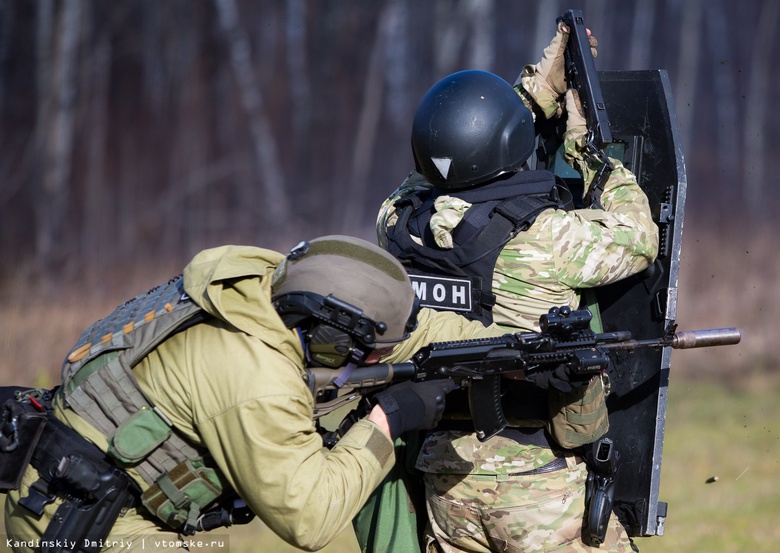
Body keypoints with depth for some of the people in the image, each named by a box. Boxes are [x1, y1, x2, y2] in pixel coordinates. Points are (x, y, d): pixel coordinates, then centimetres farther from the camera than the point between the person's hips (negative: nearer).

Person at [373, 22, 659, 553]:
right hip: (539, 479, -5)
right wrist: (584, 147, 9)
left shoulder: (399, 224, -3)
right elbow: (637, 236, -1)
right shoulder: (544, 239, -19)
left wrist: (539, 89, 21)